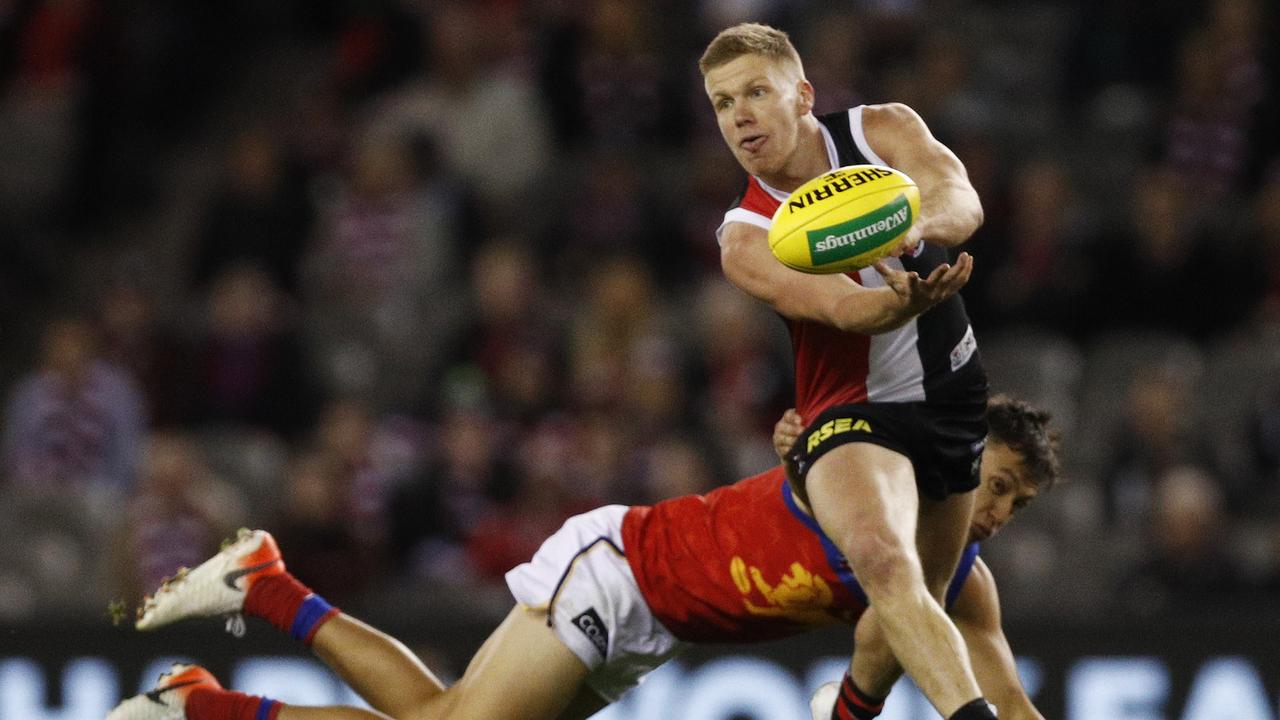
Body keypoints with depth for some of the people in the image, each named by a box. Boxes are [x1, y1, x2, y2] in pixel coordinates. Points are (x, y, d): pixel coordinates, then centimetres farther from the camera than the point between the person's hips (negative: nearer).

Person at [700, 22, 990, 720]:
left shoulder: (883, 129, -6)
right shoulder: (746, 240, -12)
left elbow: (963, 201, -26)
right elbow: (842, 307, -29)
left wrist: (914, 225, -50)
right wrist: (903, 301, -53)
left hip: (954, 395, 4)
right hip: (853, 412, -4)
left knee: (917, 600, 16)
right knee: (884, 563, -34)